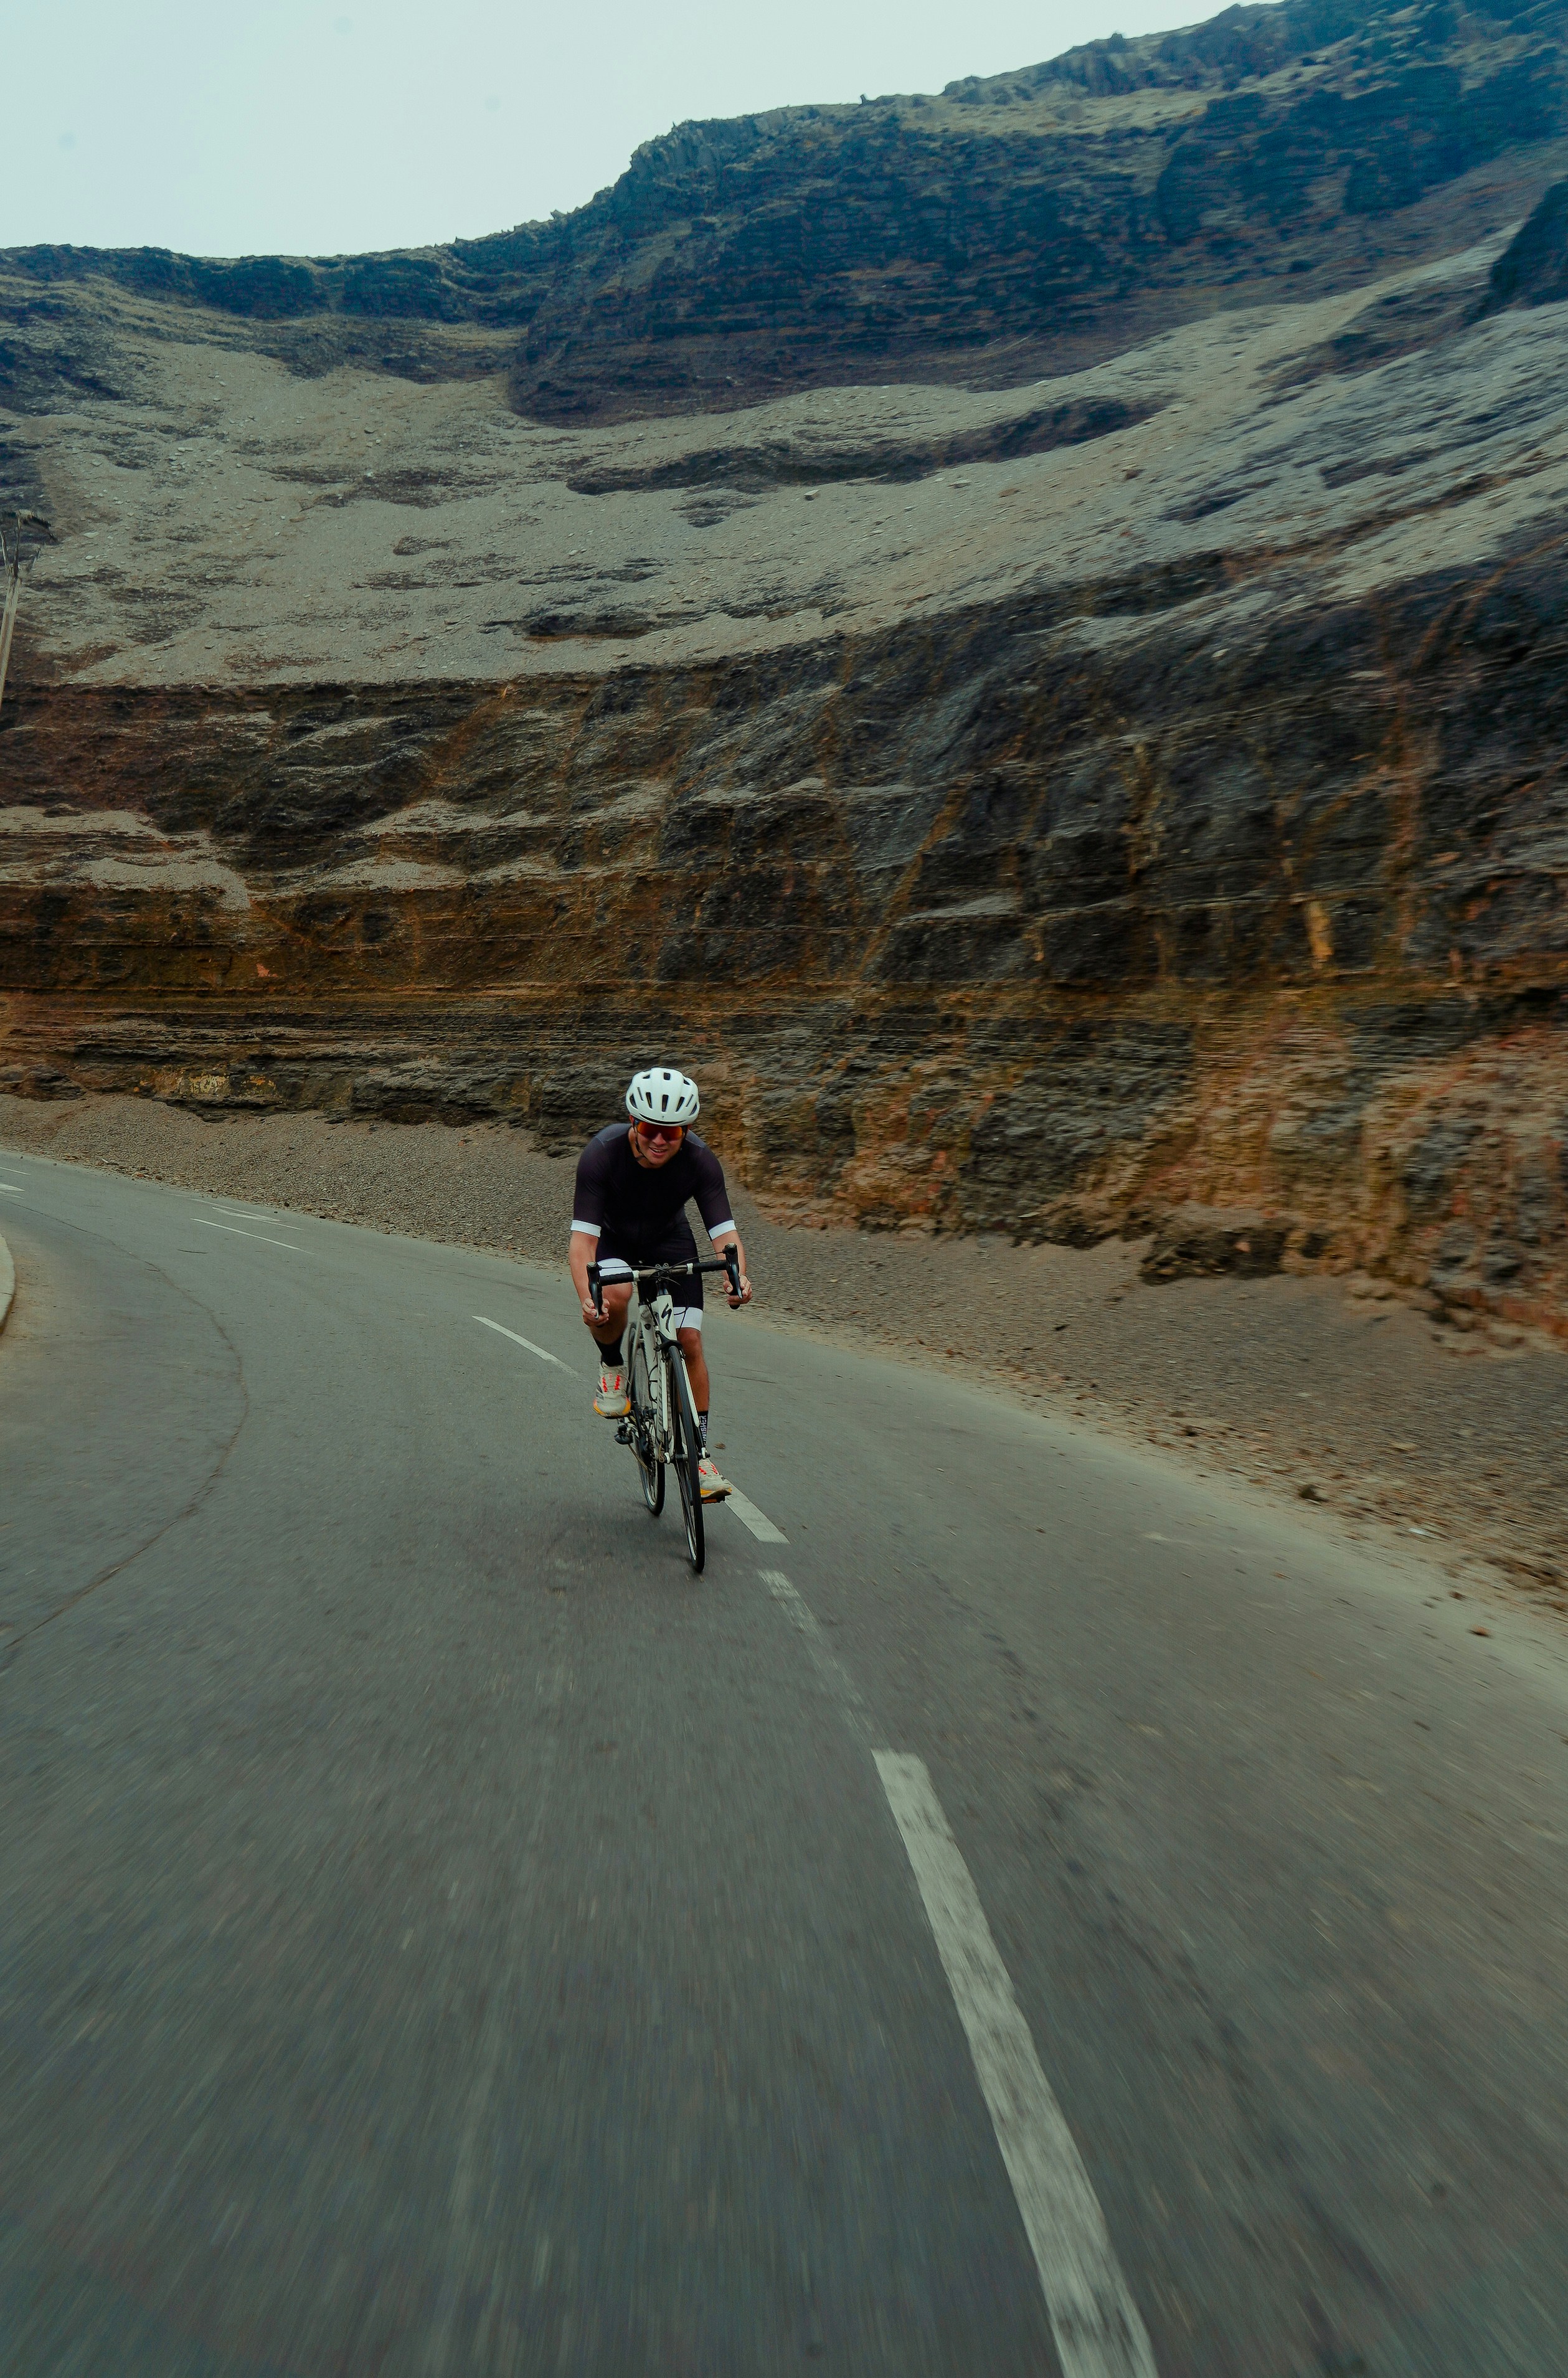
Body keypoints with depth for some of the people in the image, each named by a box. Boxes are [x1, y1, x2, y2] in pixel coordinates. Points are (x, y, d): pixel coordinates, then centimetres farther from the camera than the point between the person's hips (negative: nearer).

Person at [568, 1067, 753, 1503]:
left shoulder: (701, 1160, -28)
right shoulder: (602, 1152, -33)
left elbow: (724, 1231, -31)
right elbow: (583, 1236, -37)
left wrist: (737, 1275, -53)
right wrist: (586, 1298, -54)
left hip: (669, 1241, 2)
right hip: (613, 1239, -1)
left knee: (690, 1339, -10)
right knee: (613, 1296, -34)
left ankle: (699, 1450, 4)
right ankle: (613, 1366, -1)